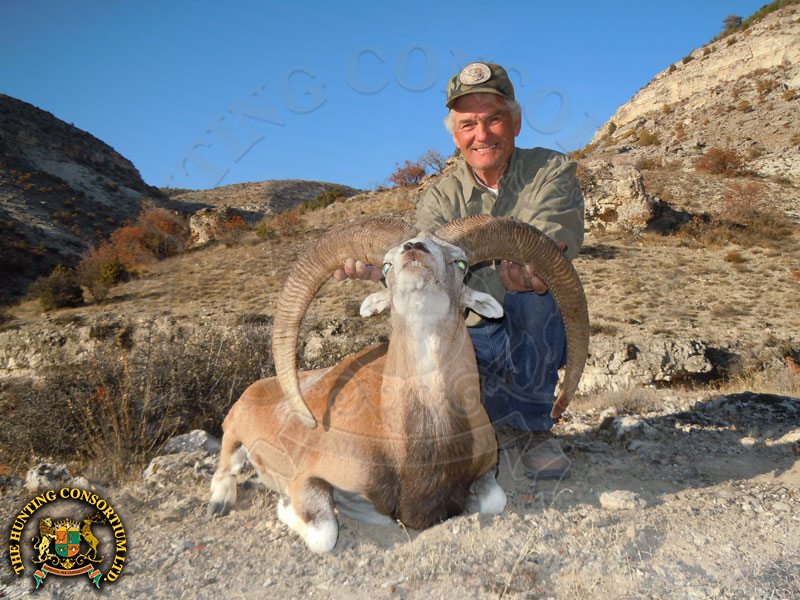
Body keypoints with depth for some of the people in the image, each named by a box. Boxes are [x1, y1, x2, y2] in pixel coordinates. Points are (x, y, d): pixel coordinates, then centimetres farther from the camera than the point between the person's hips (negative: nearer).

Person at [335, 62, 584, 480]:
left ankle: (535, 429, -13)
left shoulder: (552, 171, -3)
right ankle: (505, 422, 2)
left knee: (533, 295, -34)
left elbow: (551, 239, -24)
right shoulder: (440, 199, 1)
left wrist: (521, 272, -49)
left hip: (540, 340, -1)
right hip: (474, 339, 2)